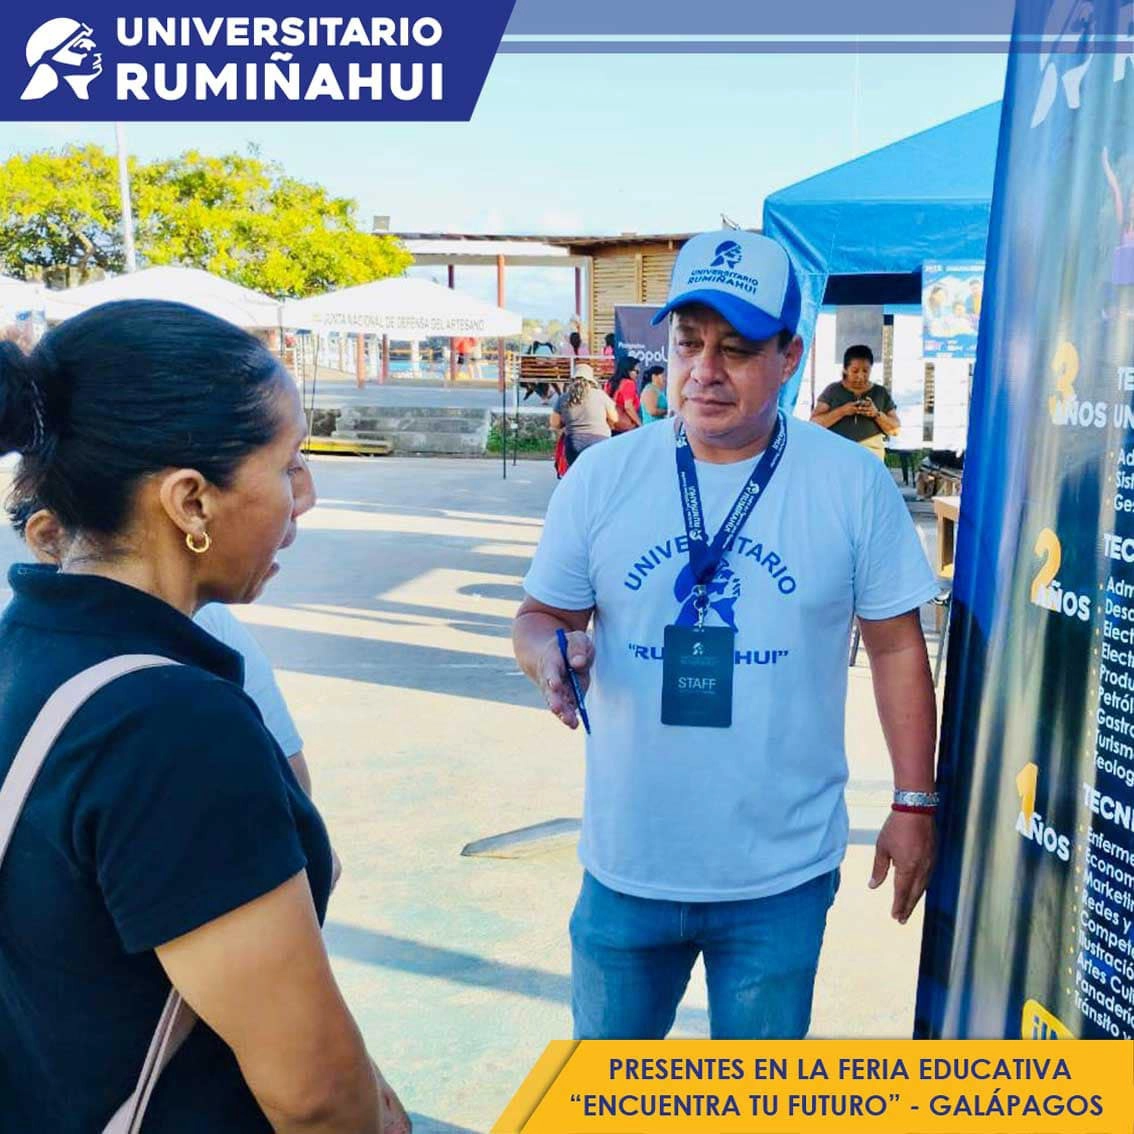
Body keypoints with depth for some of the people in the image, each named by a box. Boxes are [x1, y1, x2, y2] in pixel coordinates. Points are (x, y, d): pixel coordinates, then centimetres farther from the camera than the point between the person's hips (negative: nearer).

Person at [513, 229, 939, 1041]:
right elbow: (542, 616, 3)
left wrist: (915, 804, 1)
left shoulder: (853, 484, -8)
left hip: (784, 875, -1)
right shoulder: (601, 476, -6)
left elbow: (897, 648, -1)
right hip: (628, 866, 2)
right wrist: (550, 652, -21)